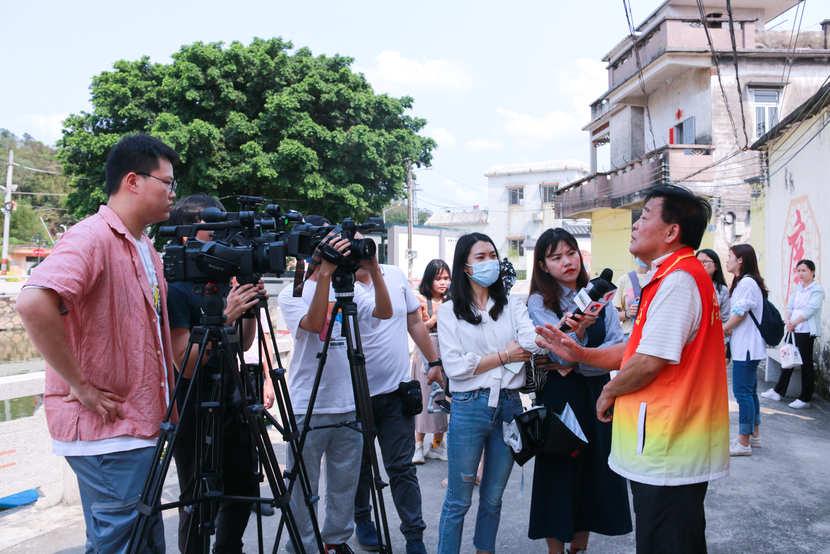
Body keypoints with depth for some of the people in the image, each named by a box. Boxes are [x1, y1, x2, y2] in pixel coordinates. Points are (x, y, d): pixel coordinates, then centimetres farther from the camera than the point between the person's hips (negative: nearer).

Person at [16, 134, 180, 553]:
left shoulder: (146, 251, 16)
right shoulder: (92, 237, -15)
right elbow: (34, 303, -30)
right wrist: (80, 386, -23)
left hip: (140, 427, 9)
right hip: (107, 432, -9)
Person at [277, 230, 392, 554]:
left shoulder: (350, 291, 8)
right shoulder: (293, 295, -4)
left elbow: (384, 312, -6)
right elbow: (314, 324, -23)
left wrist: (373, 270, -16)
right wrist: (326, 274, -27)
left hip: (349, 406, 4)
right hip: (308, 408, -4)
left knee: (345, 481, 14)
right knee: (304, 486, 5)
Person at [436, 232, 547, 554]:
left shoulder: (512, 307, 9)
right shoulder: (450, 311, 0)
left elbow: (535, 342, -10)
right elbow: (455, 366, -10)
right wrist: (504, 355, -7)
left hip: (509, 407, 3)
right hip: (469, 407, -3)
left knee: (493, 498, 16)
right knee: (458, 500, 6)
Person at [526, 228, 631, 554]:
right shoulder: (539, 302, -4)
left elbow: (618, 348, -2)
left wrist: (576, 363, -13)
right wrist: (579, 328, -35)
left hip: (597, 394, 4)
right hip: (559, 396, -3)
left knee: (593, 472, 10)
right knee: (560, 473, 3)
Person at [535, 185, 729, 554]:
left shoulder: (677, 279, -19)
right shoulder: (677, 276, 17)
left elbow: (651, 361, -23)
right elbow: (638, 347, 17)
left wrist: (609, 391, -5)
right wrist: (580, 354, 7)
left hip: (667, 452, -11)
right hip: (675, 447, 11)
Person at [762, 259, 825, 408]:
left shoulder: (817, 289, -8)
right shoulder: (798, 287, 14)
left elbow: (810, 311, -15)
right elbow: (790, 306, 11)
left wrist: (793, 323, -13)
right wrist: (787, 320, -6)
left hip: (806, 331, -7)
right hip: (793, 330, 7)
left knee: (806, 363, 0)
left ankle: (805, 398, 7)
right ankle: (778, 391, 20)